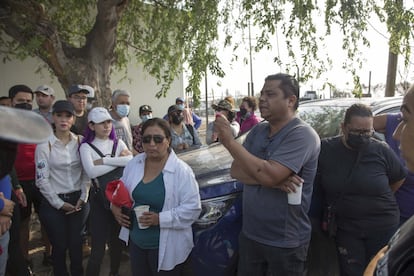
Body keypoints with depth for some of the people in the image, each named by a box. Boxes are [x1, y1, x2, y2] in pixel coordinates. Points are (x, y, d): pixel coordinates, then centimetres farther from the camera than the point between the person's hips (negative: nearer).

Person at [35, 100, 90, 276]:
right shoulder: (44, 144, -7)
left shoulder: (80, 142, 1)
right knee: (59, 245, 8)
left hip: (78, 200, 2)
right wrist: (59, 203, -10)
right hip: (54, 203, -2)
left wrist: (83, 198, -3)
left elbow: (87, 173, 4)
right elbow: (42, 179, -9)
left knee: (76, 244, 8)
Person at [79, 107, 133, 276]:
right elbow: (91, 172, -20)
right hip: (100, 198, -3)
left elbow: (130, 160, -14)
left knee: (117, 240, 17)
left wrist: (103, 161, -16)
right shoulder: (86, 146, -3)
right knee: (98, 245, -3)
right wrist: (119, 160, -15)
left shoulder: (118, 143, 6)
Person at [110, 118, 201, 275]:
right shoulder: (135, 163, 0)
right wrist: (115, 206, -3)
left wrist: (160, 219, -26)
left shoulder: (182, 171, -18)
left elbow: (192, 208, -20)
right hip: (136, 242, 5)